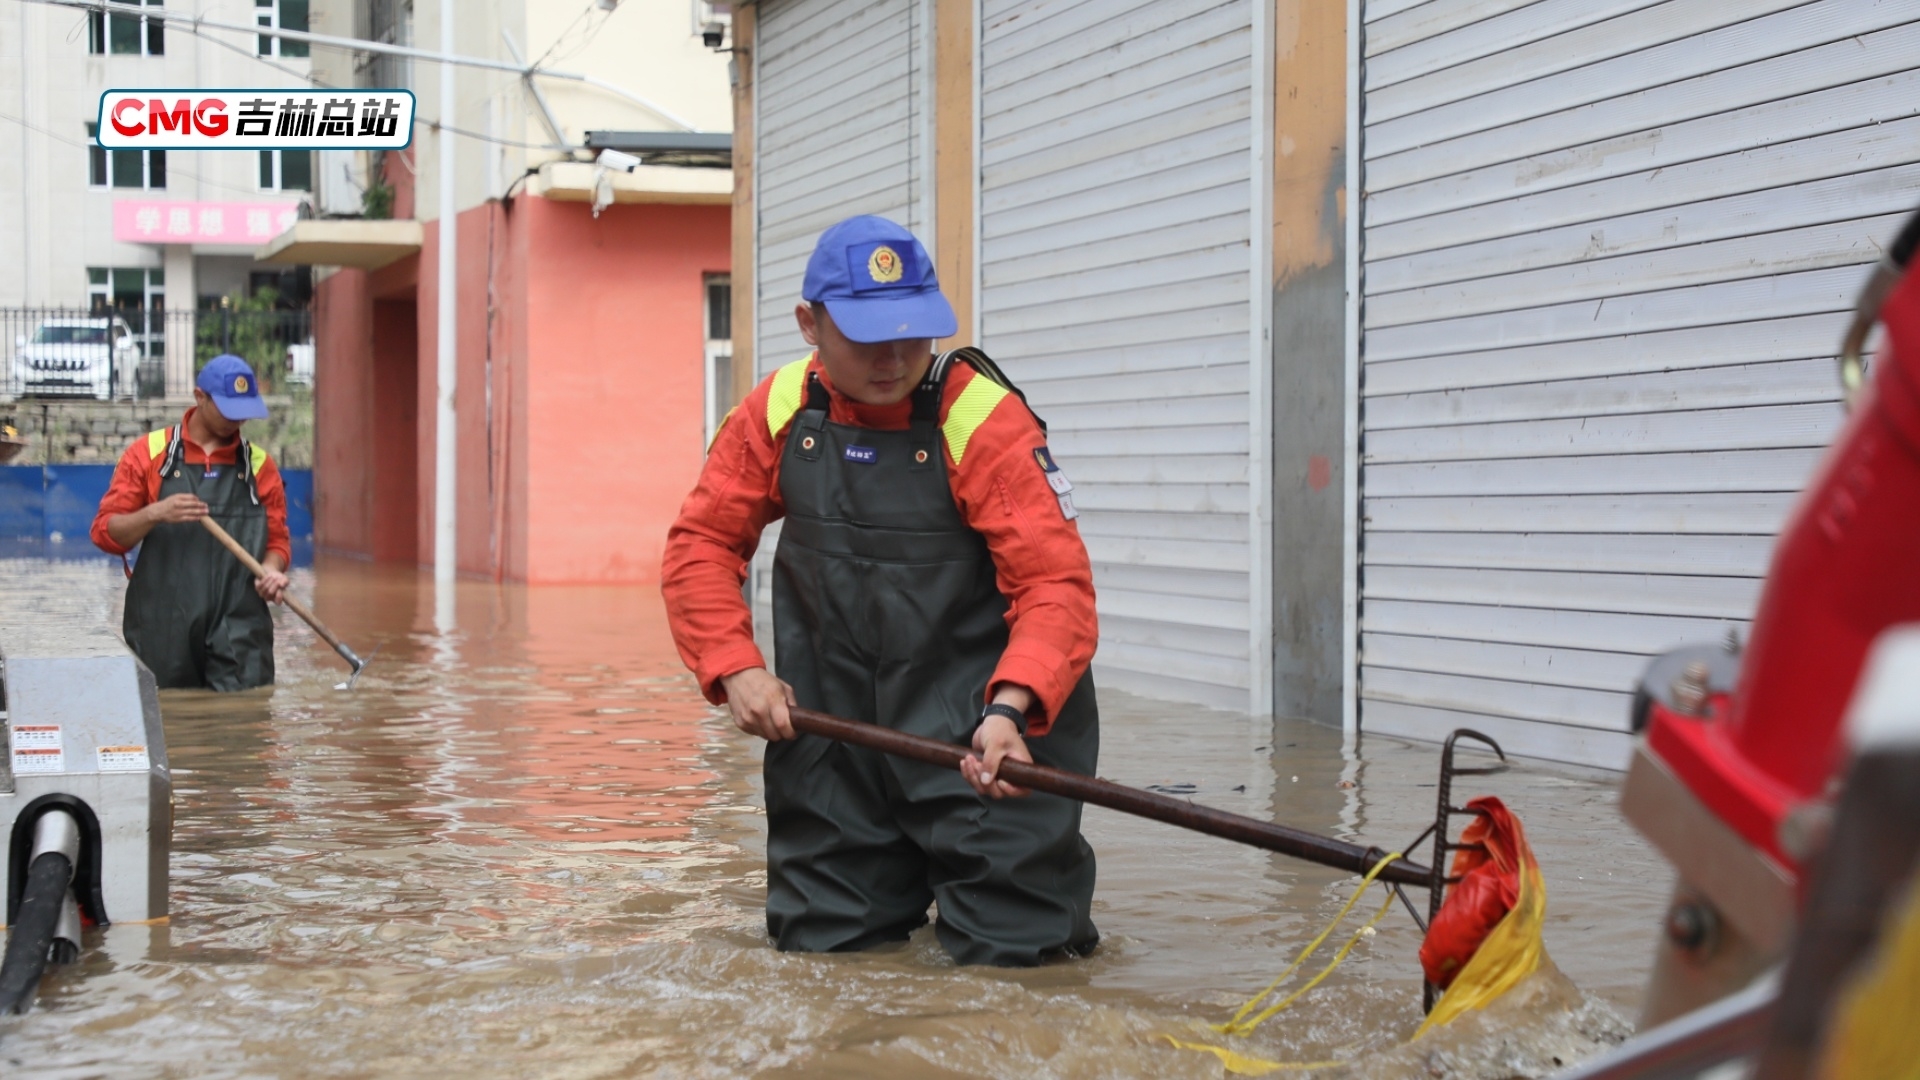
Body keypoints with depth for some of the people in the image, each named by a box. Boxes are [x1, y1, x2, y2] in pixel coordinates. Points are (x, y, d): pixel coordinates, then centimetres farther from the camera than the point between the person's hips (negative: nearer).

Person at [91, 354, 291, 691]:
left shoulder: (259, 465, 11)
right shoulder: (148, 453, 5)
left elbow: (276, 539, 13)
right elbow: (105, 533, 3)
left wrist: (272, 571, -9)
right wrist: (155, 514, -16)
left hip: (239, 638, 1)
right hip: (163, 635, -1)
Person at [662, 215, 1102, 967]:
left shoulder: (983, 418, -17)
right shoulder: (778, 413, -2)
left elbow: (1055, 580, -22)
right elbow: (701, 543, 5)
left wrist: (1010, 708, -37)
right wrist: (736, 669, -9)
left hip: (976, 735, -4)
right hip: (833, 733, 4)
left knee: (1007, 944, -8)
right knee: (816, 936, 11)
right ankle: (906, 888, 44)